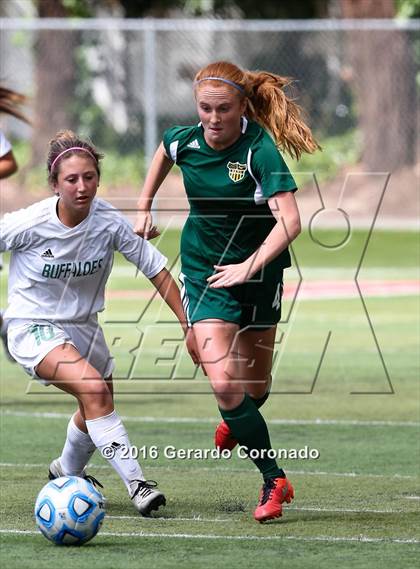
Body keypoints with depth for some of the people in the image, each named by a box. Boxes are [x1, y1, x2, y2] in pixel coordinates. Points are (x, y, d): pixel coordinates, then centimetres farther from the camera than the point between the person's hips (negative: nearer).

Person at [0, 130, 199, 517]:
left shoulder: (109, 222, -16)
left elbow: (156, 269, -9)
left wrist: (187, 324, -11)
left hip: (83, 326, 5)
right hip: (33, 328, -5)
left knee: (96, 410, 20)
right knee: (94, 389, -28)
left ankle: (67, 473, 51)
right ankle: (136, 484, -26)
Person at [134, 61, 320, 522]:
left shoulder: (260, 148, -23)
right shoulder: (184, 140, -10)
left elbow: (289, 219, -31)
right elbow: (162, 154, 18)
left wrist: (250, 266, -40)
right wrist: (144, 207, 17)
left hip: (259, 271, -1)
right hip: (204, 272, 1)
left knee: (255, 386, 14)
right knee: (223, 381, -16)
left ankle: (236, 424, 51)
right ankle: (274, 482, -6)